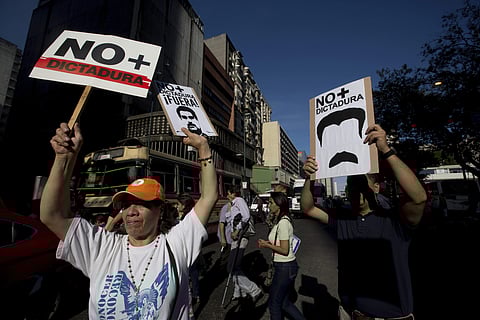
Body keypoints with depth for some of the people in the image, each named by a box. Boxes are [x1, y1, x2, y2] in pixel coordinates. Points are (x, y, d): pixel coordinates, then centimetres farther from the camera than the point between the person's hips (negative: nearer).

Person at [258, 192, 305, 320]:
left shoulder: (283, 222, -22)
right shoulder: (279, 220, 8)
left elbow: (284, 250, -22)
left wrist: (267, 245, -12)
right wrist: (268, 242, 3)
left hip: (285, 267, -9)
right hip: (285, 266, 9)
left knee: (274, 302, 10)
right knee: (284, 303, 20)